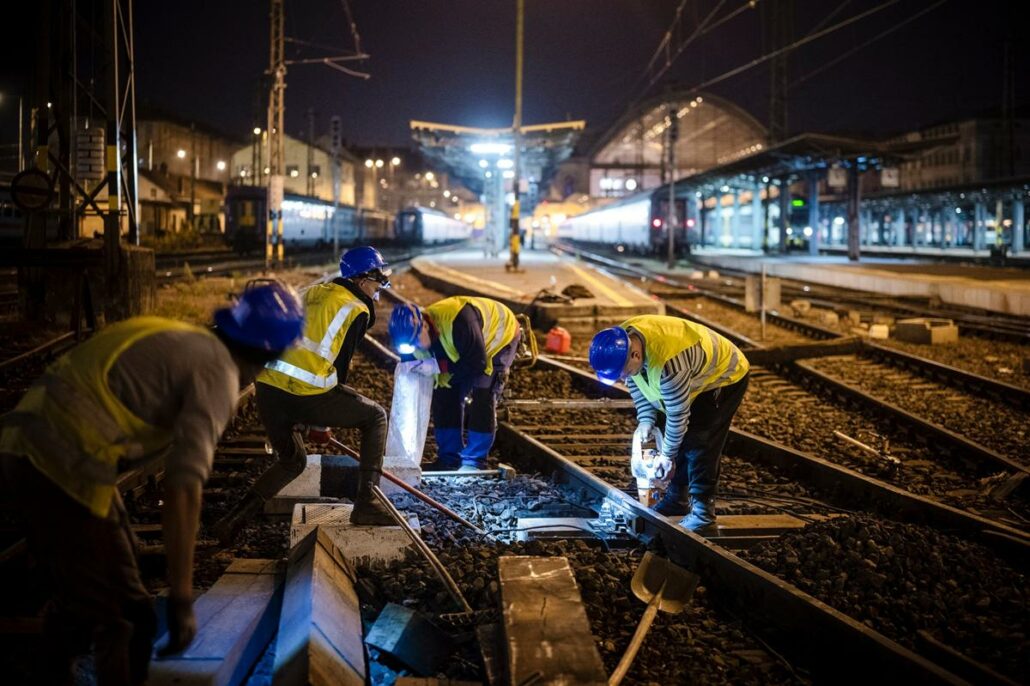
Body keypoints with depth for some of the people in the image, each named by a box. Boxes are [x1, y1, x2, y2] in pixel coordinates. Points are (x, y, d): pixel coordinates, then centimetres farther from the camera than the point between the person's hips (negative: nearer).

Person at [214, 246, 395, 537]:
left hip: (267, 386, 7)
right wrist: (325, 419, 17)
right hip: (306, 394, -7)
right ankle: (366, 503, 8)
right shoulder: (357, 310, 4)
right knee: (375, 417, 15)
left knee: (292, 461, 27)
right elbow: (340, 365, 5)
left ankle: (234, 519, 15)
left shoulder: (313, 293, 23)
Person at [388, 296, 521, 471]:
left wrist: (441, 367, -37)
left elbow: (478, 362, -37)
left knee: (482, 399, -16)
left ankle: (474, 461, -7)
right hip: (463, 347, 7)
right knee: (445, 394, -3)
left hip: (501, 337, -7)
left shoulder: (457, 321, -44)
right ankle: (449, 457, 7)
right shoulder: (413, 331, -20)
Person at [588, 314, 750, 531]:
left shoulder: (667, 363, -43)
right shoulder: (622, 341, -18)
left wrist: (667, 455, -16)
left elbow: (678, 415, -29)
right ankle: (677, 499, 21)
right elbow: (636, 383, 2)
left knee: (699, 444, -14)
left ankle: (703, 509, -4)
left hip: (725, 377, -8)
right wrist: (645, 420, -6)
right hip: (698, 377, 8)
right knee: (679, 438, 8)